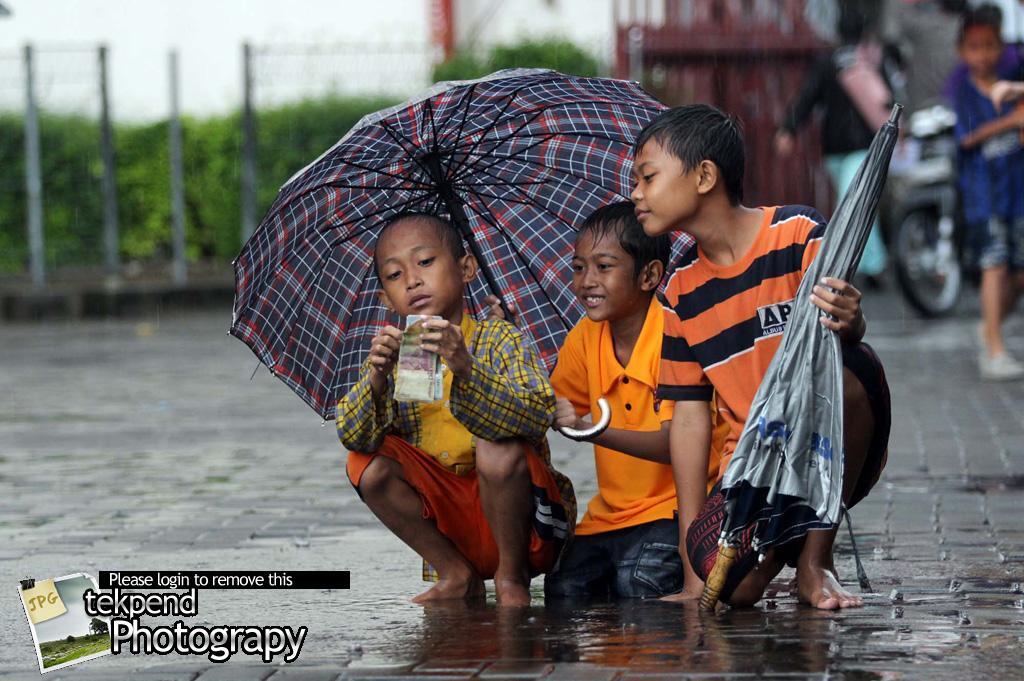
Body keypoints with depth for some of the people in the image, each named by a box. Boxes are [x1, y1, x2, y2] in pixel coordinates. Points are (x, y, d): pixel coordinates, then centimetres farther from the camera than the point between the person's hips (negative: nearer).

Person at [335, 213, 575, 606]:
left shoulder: (498, 340, -8)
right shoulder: (390, 354, 3)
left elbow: (537, 416, -27)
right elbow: (353, 436, -13)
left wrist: (466, 369, -43)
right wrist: (376, 381, -34)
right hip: (448, 522, 4)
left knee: (499, 449, -31)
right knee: (368, 463, -15)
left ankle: (512, 576, -8)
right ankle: (457, 574, -1)